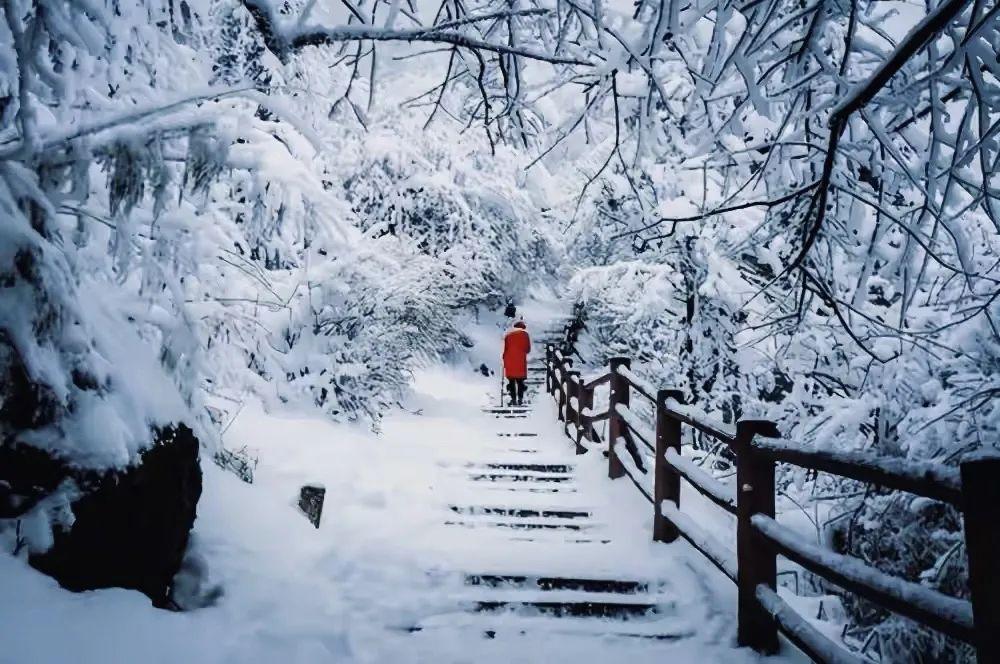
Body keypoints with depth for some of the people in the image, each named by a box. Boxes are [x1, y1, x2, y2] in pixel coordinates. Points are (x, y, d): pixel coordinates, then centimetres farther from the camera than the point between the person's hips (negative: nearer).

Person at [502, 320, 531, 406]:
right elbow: (528, 349, 4)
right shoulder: (524, 334, 4)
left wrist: (504, 359, 16)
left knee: (511, 381, 4)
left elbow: (505, 349, 6)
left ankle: (513, 399, -1)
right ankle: (520, 399, -1)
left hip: (509, 361, 1)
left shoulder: (508, 335, 8)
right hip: (521, 361, -1)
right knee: (520, 381, 7)